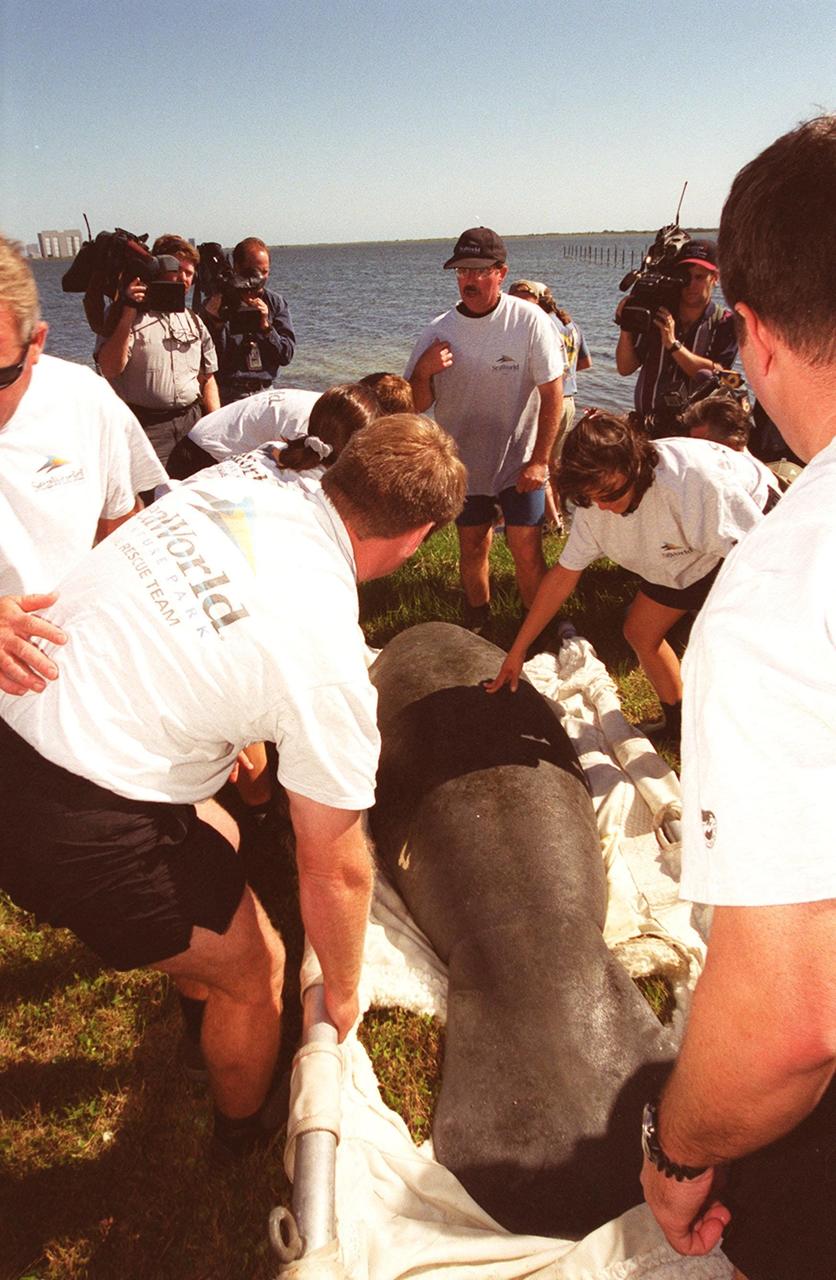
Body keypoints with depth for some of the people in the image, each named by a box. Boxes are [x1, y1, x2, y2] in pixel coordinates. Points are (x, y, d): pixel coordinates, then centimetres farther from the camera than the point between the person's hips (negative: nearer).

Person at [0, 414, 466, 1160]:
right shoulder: (328, 657, -23)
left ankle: (203, 990, 57)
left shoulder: (235, 482, -3)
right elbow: (335, 869, -11)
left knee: (219, 841, 29)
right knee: (252, 968, 13)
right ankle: (244, 1136, 43)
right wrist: (343, 994, 8)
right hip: (74, 828, -8)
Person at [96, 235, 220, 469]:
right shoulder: (125, 316, 1)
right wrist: (129, 313, -17)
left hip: (194, 422, 5)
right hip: (146, 427, -5)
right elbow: (110, 369, -14)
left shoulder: (194, 322, 17)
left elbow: (207, 379, 19)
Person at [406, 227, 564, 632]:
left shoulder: (529, 321, -11)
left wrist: (539, 460, -12)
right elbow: (417, 406, 1)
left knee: (527, 553, -5)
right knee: (472, 549, 14)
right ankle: (476, 627, 34)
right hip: (464, 464, 3)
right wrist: (423, 371, -20)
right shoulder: (438, 331, -4)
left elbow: (552, 393, -9)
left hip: (519, 465, -3)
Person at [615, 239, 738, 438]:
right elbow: (625, 368, 6)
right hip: (647, 428, 1)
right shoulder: (656, 313, 8)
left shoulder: (725, 322, 0)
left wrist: (673, 343, -18)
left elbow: (716, 377, -13)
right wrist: (626, 328, -10)